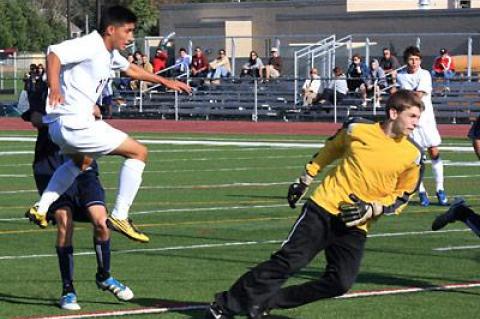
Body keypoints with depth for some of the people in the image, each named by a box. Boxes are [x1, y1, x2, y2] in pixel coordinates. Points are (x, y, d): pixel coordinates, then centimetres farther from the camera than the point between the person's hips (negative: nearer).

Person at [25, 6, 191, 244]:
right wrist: (55, 88, -45)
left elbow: (130, 69, 35)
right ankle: (119, 217, -3)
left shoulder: (109, 53, 15)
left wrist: (165, 81, 37)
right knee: (138, 152, -4)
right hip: (74, 124, -11)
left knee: (81, 162, 40)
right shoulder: (90, 46, -15)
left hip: (60, 126, 11)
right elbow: (54, 54, -30)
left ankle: (40, 209, 39)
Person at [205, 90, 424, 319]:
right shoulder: (357, 131, -4)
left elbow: (401, 198, 5)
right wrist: (305, 179, 19)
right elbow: (329, 151, 15)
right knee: (288, 261, -14)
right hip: (324, 208, -2)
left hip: (355, 227, 2)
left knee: (340, 283, -12)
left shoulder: (412, 157, -3)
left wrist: (370, 210, -10)